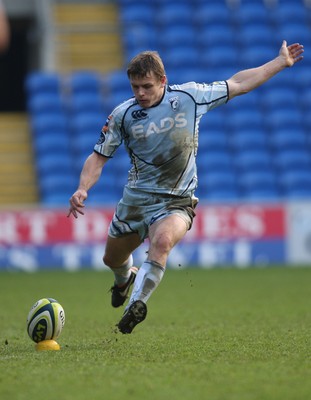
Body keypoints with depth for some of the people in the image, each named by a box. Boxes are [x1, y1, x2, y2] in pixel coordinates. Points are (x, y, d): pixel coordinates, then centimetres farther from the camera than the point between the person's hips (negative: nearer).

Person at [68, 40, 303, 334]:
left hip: (176, 202, -3)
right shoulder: (122, 115, -7)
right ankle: (125, 278, 57)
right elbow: (99, 157, 2)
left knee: (162, 241, -36)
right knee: (112, 259, 19)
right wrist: (83, 189, -16)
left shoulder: (189, 97, -8)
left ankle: (136, 303, -37)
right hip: (135, 198, 3)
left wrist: (281, 62, 8)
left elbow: (237, 84, 4)